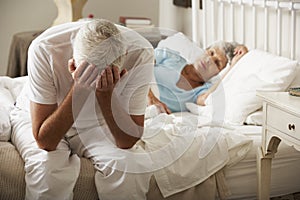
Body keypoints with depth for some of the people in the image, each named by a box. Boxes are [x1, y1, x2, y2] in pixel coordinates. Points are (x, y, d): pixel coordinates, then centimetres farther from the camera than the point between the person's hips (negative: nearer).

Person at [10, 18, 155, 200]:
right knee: (48, 165, -32)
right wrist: (79, 89, -44)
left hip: (97, 123, 2)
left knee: (130, 165, -27)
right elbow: (44, 141, -32)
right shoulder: (44, 49, -34)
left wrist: (106, 94, -41)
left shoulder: (141, 54, -30)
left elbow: (129, 142, -25)